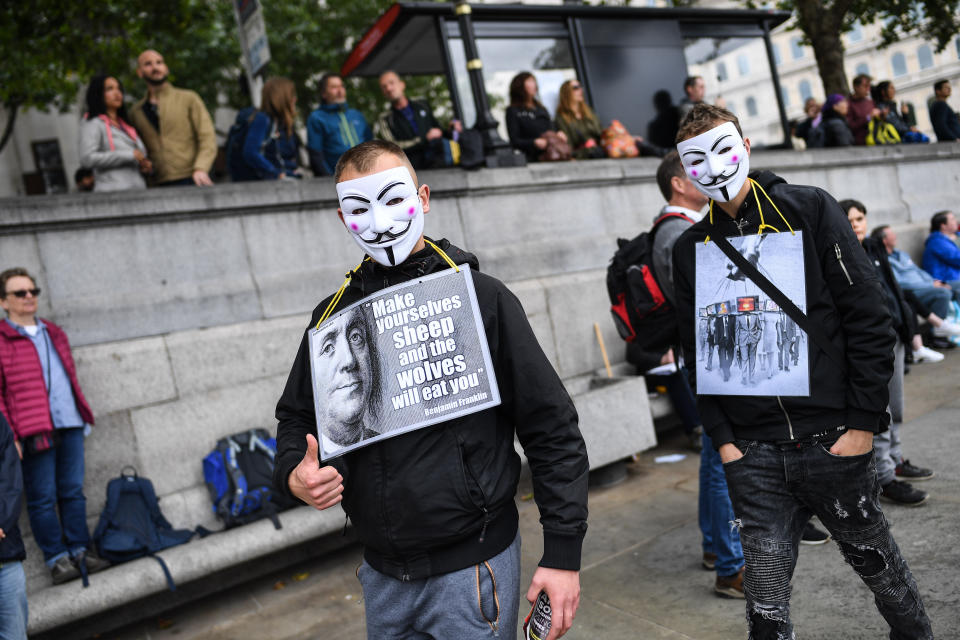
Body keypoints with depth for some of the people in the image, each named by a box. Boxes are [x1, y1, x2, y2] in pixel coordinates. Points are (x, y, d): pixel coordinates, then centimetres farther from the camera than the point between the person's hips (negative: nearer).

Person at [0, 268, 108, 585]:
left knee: (73, 491, 10)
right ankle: (56, 557, 12)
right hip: (34, 432, -5)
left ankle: (80, 549, 19)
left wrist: (84, 415, 18)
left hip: (70, 425, 6)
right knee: (43, 498, 3)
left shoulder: (54, 333, 17)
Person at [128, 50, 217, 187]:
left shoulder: (189, 98, 8)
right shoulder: (136, 112, 17)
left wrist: (200, 169, -17)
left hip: (193, 180, -3)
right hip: (163, 185, 3)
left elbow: (207, 137, -2)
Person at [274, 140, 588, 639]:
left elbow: (553, 430, -10)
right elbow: (297, 416, 15)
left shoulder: (481, 298, -11)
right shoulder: (334, 316, 1)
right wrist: (294, 474, -7)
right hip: (382, 572, 5)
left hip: (471, 570, -4)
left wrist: (563, 555, -11)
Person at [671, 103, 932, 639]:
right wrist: (722, 438, 1)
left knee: (878, 563, 19)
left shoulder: (810, 210, -2)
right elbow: (699, 352, 8)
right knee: (766, 597, 5)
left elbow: (870, 319, -6)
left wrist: (863, 423, -10)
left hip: (834, 440, -1)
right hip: (754, 454, 2)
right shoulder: (692, 248, 6)